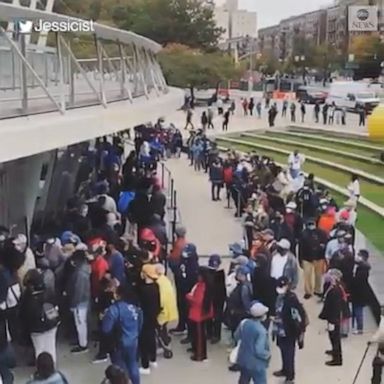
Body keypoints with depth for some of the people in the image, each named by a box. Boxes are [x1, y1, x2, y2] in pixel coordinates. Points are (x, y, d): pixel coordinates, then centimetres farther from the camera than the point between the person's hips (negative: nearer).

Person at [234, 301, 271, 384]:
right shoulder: (261, 330, -27)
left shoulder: (244, 323, -8)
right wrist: (268, 354, -10)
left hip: (243, 360, 7)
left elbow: (236, 337, 9)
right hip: (256, 364, -7)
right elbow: (259, 351, -28)